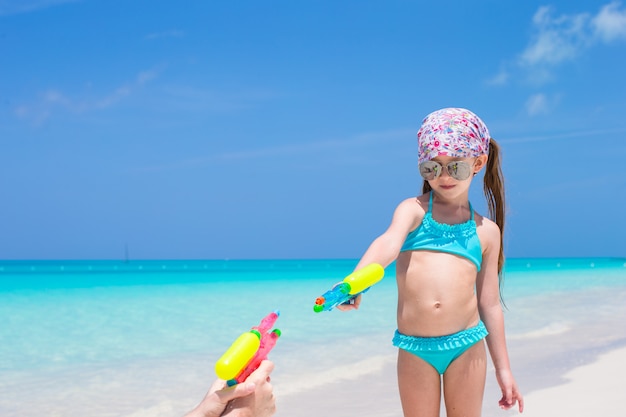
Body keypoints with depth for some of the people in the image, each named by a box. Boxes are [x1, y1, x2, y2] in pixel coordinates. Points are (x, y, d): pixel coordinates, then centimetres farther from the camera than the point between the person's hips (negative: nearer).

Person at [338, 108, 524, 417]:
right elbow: (388, 244, -18)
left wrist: (502, 368, 15)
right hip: (414, 346, -1)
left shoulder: (487, 231, 10)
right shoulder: (413, 210, 4)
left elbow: (490, 304, 14)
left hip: (466, 345, 2)